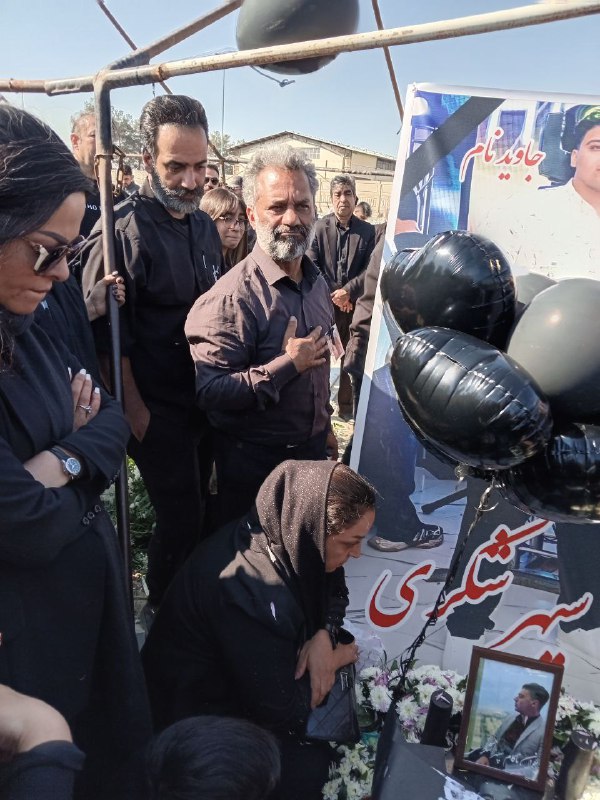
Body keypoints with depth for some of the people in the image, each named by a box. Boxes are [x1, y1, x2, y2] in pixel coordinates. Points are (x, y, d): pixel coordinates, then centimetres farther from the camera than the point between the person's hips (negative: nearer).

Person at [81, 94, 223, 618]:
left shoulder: (206, 227, 7)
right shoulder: (124, 231, -17)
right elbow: (107, 333, -18)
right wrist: (134, 408, -15)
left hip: (205, 400, 7)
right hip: (158, 411, -7)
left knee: (194, 510, 19)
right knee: (182, 520, 3)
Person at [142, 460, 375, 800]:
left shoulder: (286, 536, -14)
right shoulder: (249, 594, -37)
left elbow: (334, 592, 5)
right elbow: (282, 710, -27)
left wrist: (324, 636, -15)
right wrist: (334, 660, -12)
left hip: (247, 682, 8)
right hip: (199, 717, -7)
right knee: (316, 769, -18)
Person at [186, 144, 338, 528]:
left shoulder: (317, 283, 5)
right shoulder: (232, 296, -22)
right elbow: (208, 391, -31)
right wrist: (288, 365, -26)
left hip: (313, 448, 7)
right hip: (255, 461, -7)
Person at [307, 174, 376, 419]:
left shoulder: (367, 231, 2)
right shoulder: (319, 227, -3)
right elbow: (311, 266, -7)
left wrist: (348, 291, -14)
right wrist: (332, 294, -11)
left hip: (354, 304, 2)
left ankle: (346, 405, 22)